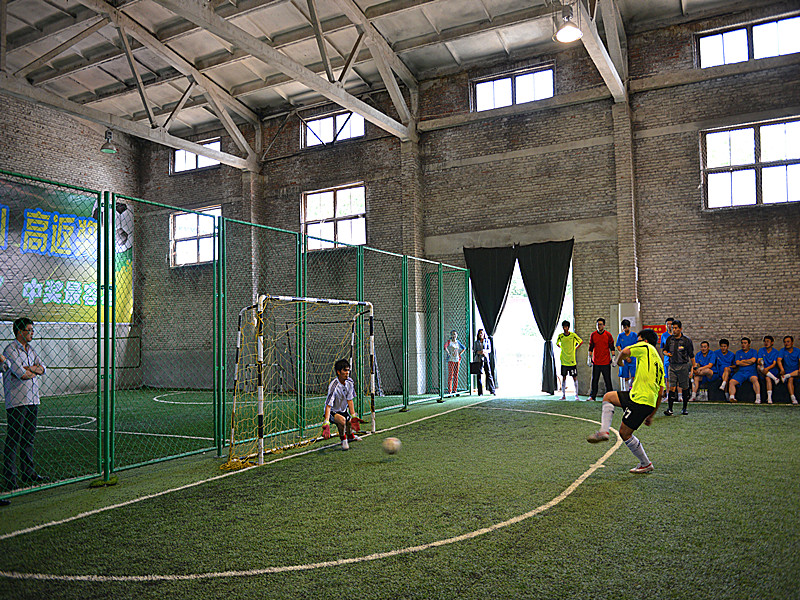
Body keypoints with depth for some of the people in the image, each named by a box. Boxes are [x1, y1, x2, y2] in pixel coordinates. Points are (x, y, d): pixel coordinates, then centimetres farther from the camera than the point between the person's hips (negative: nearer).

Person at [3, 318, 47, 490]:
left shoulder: (30, 349, 16)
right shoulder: (11, 349, -10)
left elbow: (42, 368, 8)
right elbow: (21, 374, -19)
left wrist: (29, 368, -11)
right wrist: (34, 371, -1)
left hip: (32, 400, 8)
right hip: (16, 402, -8)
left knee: (29, 437, 12)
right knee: (13, 439, -4)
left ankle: (28, 472, 20)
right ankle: (9, 476, 2)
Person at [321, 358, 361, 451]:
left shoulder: (350, 383, -11)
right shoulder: (334, 386, -33)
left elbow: (349, 400, -3)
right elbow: (328, 405, -36)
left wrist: (353, 415, -8)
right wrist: (326, 422, -44)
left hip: (343, 410, 7)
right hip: (332, 412, -7)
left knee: (350, 422, 23)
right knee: (342, 420, -34)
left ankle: (350, 436, 58)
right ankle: (343, 440, -7)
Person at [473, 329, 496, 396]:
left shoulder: (487, 341, 13)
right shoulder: (476, 342, 15)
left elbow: (489, 350, 6)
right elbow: (474, 351, 7)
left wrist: (485, 351, -14)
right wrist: (479, 352, -13)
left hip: (485, 358, -1)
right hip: (478, 359, 1)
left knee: (488, 374, -7)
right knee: (479, 375, -2)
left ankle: (492, 390, -3)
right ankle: (480, 392, 1)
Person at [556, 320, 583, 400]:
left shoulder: (573, 335, -5)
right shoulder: (560, 336, 1)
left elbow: (581, 342, 7)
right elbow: (557, 343, 21)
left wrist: (575, 348, 3)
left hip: (572, 360, -2)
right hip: (563, 360, 2)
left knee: (575, 378, 1)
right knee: (563, 378, 6)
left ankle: (576, 395, 7)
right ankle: (563, 395, 12)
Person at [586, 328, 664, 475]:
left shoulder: (645, 347, 0)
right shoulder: (659, 363, 21)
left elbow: (625, 352, -16)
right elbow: (660, 394, 19)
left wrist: (619, 361, 9)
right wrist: (651, 415, 22)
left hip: (640, 400, -9)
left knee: (625, 433, 2)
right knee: (608, 397, 18)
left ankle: (646, 464, 16)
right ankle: (604, 431, 5)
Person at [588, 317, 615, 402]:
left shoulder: (608, 335, 1)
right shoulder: (593, 335, 5)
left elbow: (612, 347, 5)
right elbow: (590, 348, 10)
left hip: (606, 362, -1)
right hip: (595, 362, 1)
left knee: (607, 380, 3)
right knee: (594, 380, 4)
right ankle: (592, 396, 11)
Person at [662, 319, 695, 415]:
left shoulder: (686, 340, -4)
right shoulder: (669, 339, 6)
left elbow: (691, 356, -1)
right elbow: (665, 350, 19)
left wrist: (692, 369, -4)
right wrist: (667, 353, -4)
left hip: (683, 366, -2)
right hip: (672, 366, 2)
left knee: (684, 388, 6)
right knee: (672, 387, -6)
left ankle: (685, 408, 21)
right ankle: (669, 409, -8)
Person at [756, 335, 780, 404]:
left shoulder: (775, 352, 4)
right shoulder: (761, 350, 9)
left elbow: (774, 364, -6)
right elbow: (758, 361, -5)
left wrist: (767, 368, -26)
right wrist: (760, 363, -30)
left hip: (772, 370, -2)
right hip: (763, 372, 2)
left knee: (768, 378, -33)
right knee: (758, 366, -31)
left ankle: (769, 398, -37)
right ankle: (775, 379, -29)